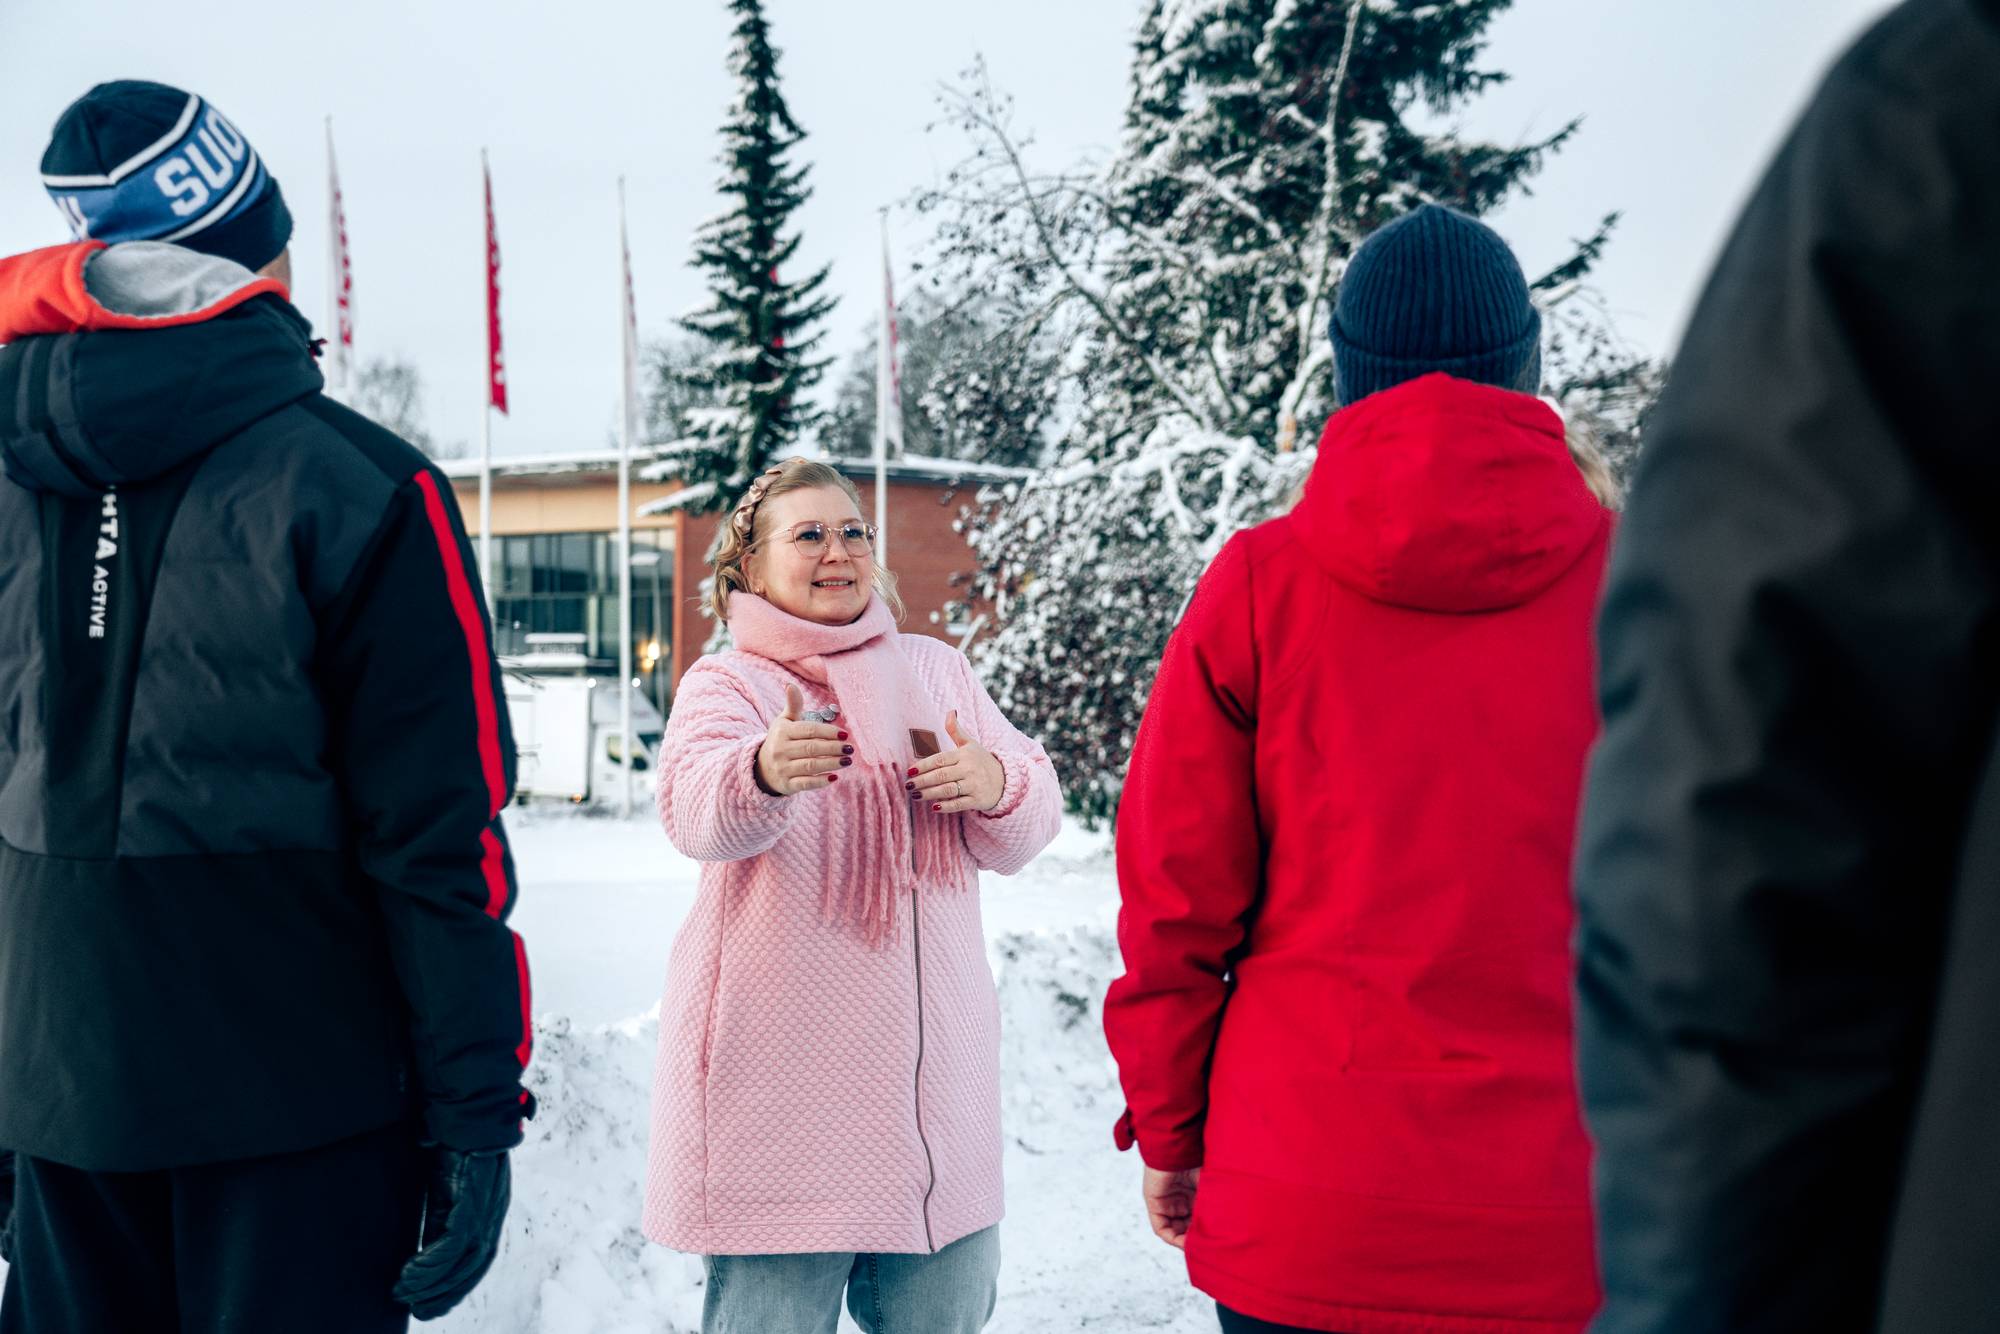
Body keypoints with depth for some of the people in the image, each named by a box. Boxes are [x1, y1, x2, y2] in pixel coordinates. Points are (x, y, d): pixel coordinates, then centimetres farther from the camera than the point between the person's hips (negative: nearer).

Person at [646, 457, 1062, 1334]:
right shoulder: (725, 685, 1)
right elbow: (694, 805, -22)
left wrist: (996, 784, -17)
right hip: (780, 1088, -4)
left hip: (937, 1072, 4)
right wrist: (764, 772, -45)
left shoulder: (934, 670, 14)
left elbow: (1024, 833, 7)